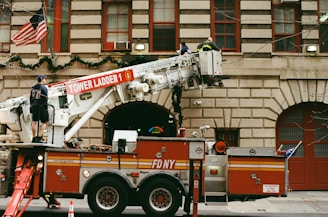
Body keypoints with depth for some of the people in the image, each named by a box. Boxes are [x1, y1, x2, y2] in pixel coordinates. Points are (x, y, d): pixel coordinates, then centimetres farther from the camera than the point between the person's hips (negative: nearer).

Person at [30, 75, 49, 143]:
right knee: (45, 122, 1)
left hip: (34, 106, 7)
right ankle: (39, 138, -8)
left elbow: (31, 98, 14)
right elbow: (45, 99, -14)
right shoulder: (44, 88, -10)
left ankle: (34, 138, 17)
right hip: (41, 107, -7)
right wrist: (46, 108, -10)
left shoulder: (33, 88, 11)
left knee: (34, 122, 12)